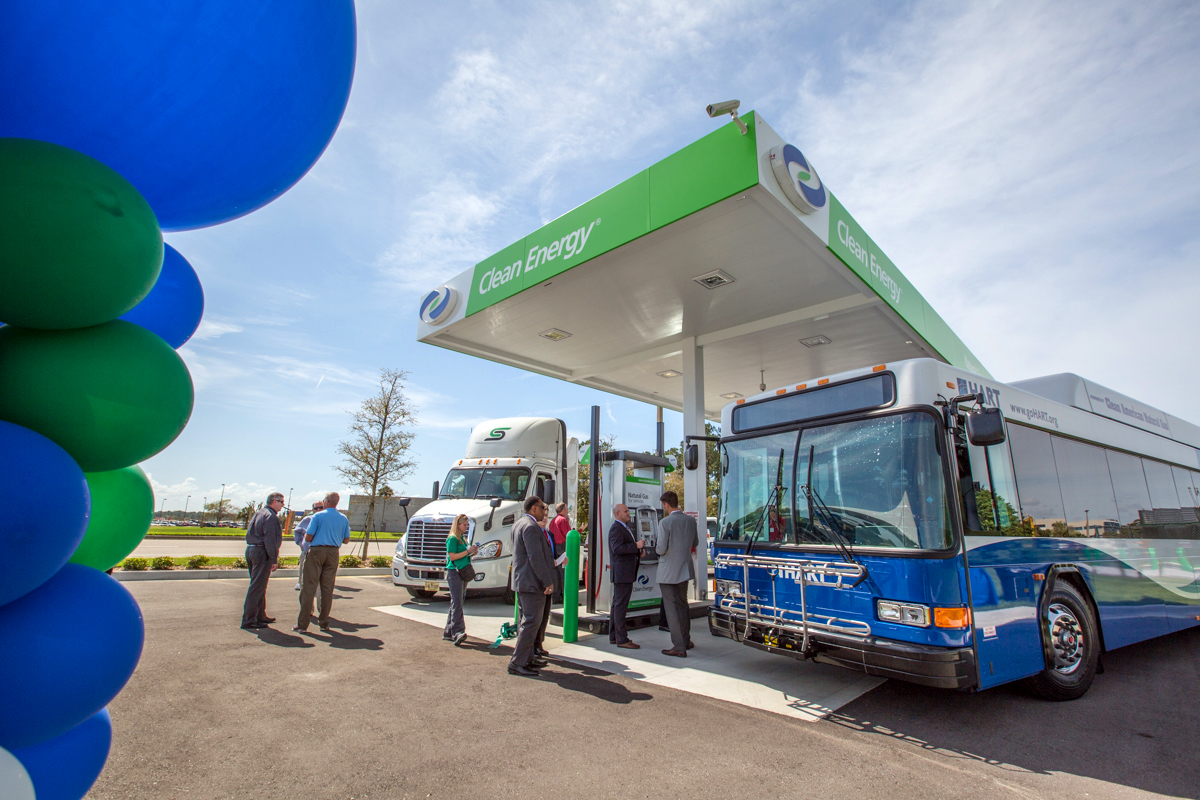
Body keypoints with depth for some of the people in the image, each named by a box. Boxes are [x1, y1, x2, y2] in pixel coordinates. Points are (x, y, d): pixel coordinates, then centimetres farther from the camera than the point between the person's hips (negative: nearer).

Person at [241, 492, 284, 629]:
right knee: (256, 587, -5)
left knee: (259, 586, 18)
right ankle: (248, 620, -1)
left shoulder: (259, 513, 16)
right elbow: (270, 540, -19)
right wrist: (274, 560, -16)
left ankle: (260, 616, 27)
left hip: (251, 550, 10)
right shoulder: (270, 516, -14)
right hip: (262, 553, -10)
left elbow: (250, 534, 21)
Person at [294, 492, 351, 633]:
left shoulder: (318, 516, -5)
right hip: (333, 553, 4)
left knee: (309, 588, 0)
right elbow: (346, 540, 11)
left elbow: (308, 537, -7)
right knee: (327, 589, 8)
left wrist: (305, 535, 16)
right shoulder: (344, 519, 7)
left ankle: (302, 624, 1)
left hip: (316, 552, -3)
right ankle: (324, 623, 12)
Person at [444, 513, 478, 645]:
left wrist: (473, 552, 5)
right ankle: (458, 632, -19)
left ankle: (448, 633, 18)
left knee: (456, 603, 11)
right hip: (454, 572, -9)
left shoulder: (463, 538, 17)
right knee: (457, 603, -14)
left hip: (463, 572, 9)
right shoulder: (452, 539, -10)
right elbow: (452, 556, -17)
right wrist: (468, 551, -18)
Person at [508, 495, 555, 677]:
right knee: (531, 622, -6)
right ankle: (517, 663, -1)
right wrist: (548, 581, -19)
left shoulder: (519, 524, 15)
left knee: (528, 621, 17)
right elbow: (536, 557, -23)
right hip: (532, 583, -11)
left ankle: (527, 657, 25)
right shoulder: (531, 527, -18)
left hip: (522, 581, 11)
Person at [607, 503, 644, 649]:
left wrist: (638, 551, 10)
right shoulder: (616, 528, -14)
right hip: (622, 573, -11)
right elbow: (617, 548, -27)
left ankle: (613, 637, 23)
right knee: (620, 605, -6)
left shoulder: (625, 528, 19)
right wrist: (636, 546, -25)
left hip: (625, 573, 11)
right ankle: (621, 639, -2)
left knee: (617, 604, 15)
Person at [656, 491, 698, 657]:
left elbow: (661, 549, -21)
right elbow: (695, 543, 11)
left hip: (668, 572, -7)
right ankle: (686, 641, 32)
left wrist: (656, 548, 1)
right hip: (685, 570, 7)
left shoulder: (665, 522, -19)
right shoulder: (690, 520, 0)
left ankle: (679, 647, 5)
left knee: (671, 608, 2)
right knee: (683, 605, 21)